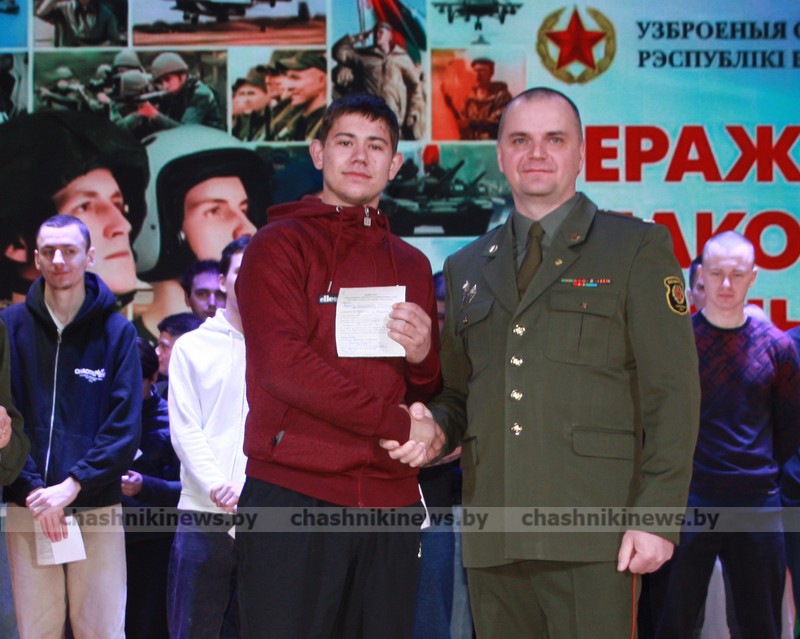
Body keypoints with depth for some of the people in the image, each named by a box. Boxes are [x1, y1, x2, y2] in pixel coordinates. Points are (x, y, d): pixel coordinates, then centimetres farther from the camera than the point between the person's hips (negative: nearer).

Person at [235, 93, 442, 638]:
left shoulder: (412, 264, 18)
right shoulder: (280, 245, 2)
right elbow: (282, 364, -12)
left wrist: (423, 356, -4)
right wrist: (398, 424, -10)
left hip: (391, 497, 5)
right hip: (293, 495, -5)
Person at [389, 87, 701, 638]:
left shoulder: (638, 249, 5)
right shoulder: (466, 268, 19)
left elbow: (672, 392, -2)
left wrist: (656, 514, -10)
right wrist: (434, 426, 1)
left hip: (591, 533, -4)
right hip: (492, 538, 4)